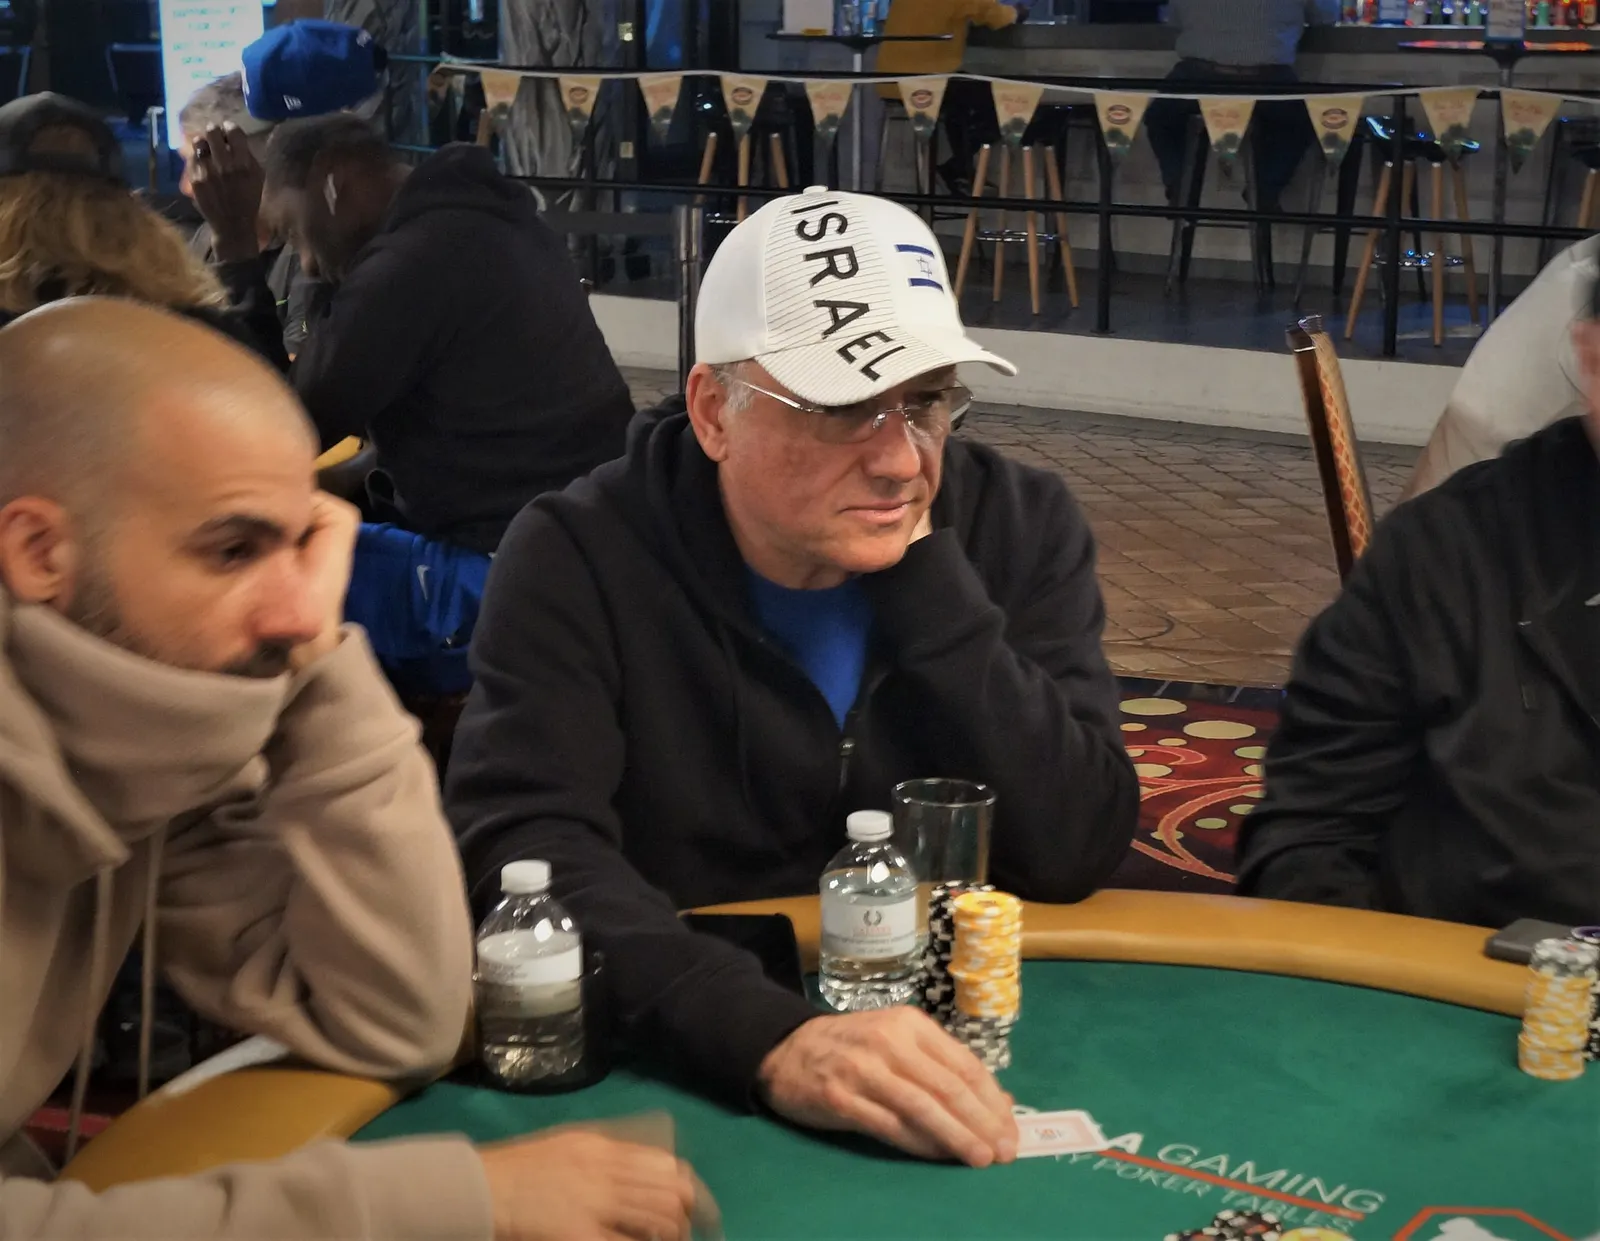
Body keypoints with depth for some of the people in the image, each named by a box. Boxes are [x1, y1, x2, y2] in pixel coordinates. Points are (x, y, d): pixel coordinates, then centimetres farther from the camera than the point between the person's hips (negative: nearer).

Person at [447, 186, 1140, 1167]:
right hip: (680, 1065, -3)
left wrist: (925, 576, -19)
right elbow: (525, 846, -25)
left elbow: (1072, 857, -11)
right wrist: (772, 1040, -39)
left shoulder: (1021, 530, -4)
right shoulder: (580, 558, -12)